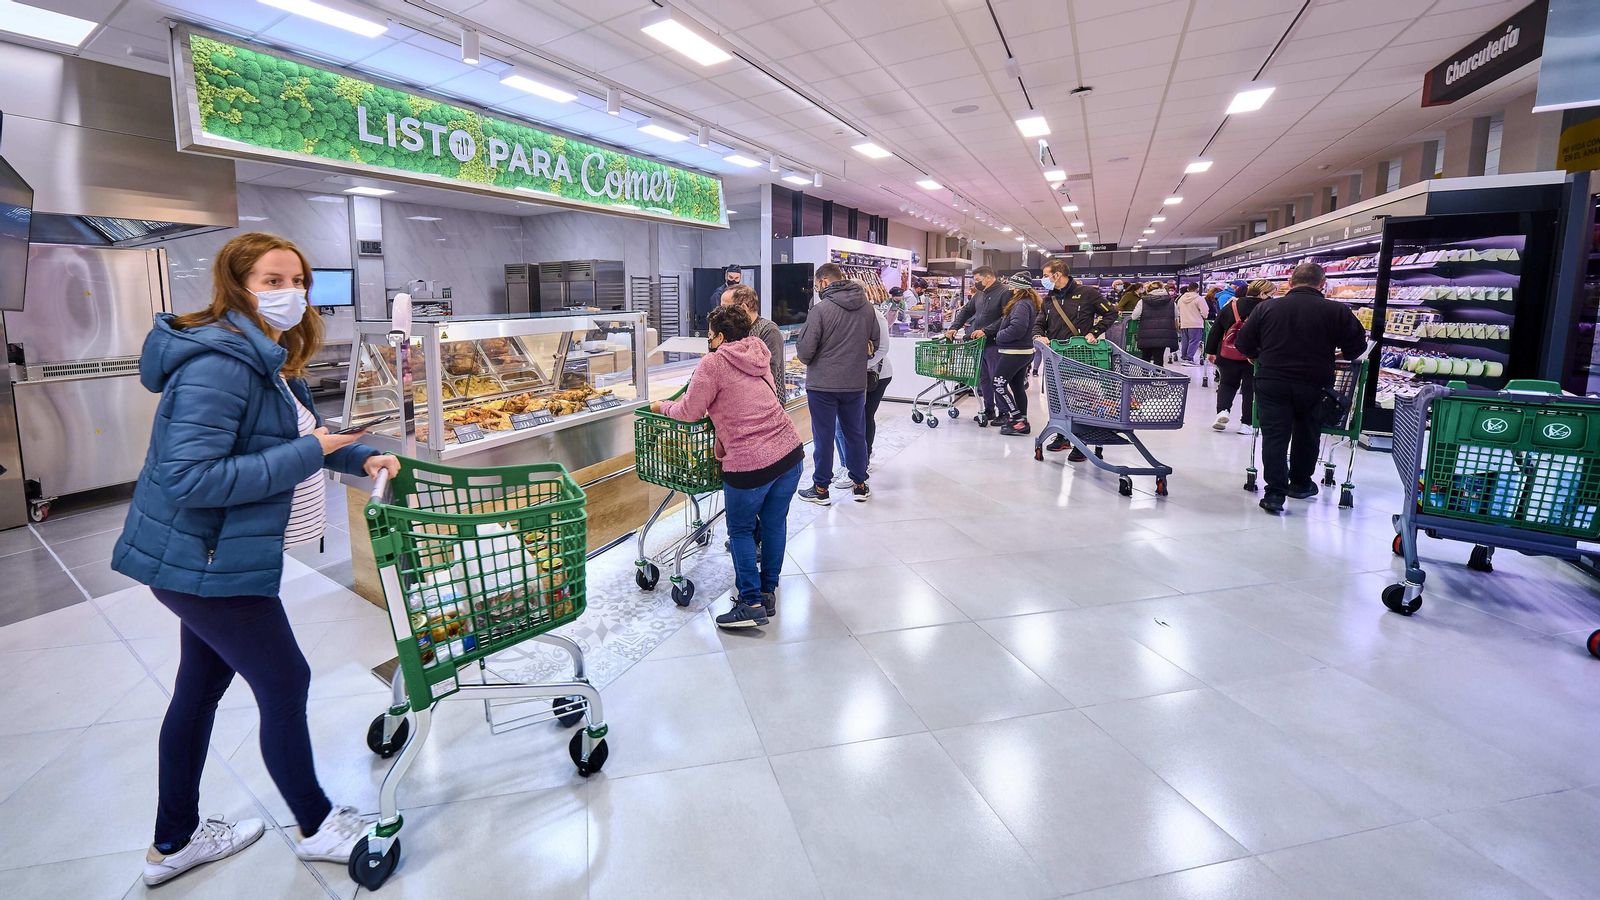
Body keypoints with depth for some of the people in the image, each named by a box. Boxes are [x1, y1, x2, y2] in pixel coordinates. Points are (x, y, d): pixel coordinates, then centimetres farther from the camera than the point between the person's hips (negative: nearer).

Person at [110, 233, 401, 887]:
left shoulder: (270, 359, 7)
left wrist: (361, 457, 4)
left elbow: (294, 435, 20)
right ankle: (317, 828, 23)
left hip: (214, 559, 10)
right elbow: (188, 479, -29)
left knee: (200, 689, 20)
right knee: (285, 685, 2)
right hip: (202, 562, -10)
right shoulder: (218, 363, -24)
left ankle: (174, 843, 40)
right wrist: (304, 455, -26)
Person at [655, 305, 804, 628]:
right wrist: (723, 440, 21)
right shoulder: (758, 358, 16)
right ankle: (768, 592, 28)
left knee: (741, 530, 10)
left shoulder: (714, 363, -6)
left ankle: (751, 603, 10)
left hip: (749, 463, -7)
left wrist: (663, 406, 16)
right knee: (774, 523, 17)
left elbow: (689, 411, -3)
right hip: (790, 451, 7)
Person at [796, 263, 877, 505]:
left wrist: (805, 357, 6)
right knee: (856, 433, 15)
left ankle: (821, 488, 16)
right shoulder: (867, 307, 2)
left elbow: (804, 351, -16)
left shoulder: (821, 309, -15)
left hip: (823, 384, -5)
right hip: (856, 383, 5)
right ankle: (860, 485, 25)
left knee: (823, 436, 6)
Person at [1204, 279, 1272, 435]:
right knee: (1250, 388, 7)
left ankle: (1222, 410, -4)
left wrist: (1211, 351, 13)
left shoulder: (1231, 307, 4)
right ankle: (1246, 423, 8)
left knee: (1227, 383, 19)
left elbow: (1216, 330, 6)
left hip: (1228, 356, 3)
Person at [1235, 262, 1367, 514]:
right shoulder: (1337, 311, -3)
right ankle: (1300, 484, 34)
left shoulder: (1266, 307, -1)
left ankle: (1275, 491, -7)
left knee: (1274, 436, 1)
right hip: (1314, 386, 1)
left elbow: (1244, 344, 3)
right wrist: (1332, 356, 22)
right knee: (1306, 436, 19)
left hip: (1271, 383, -1)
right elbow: (1357, 346, 2)